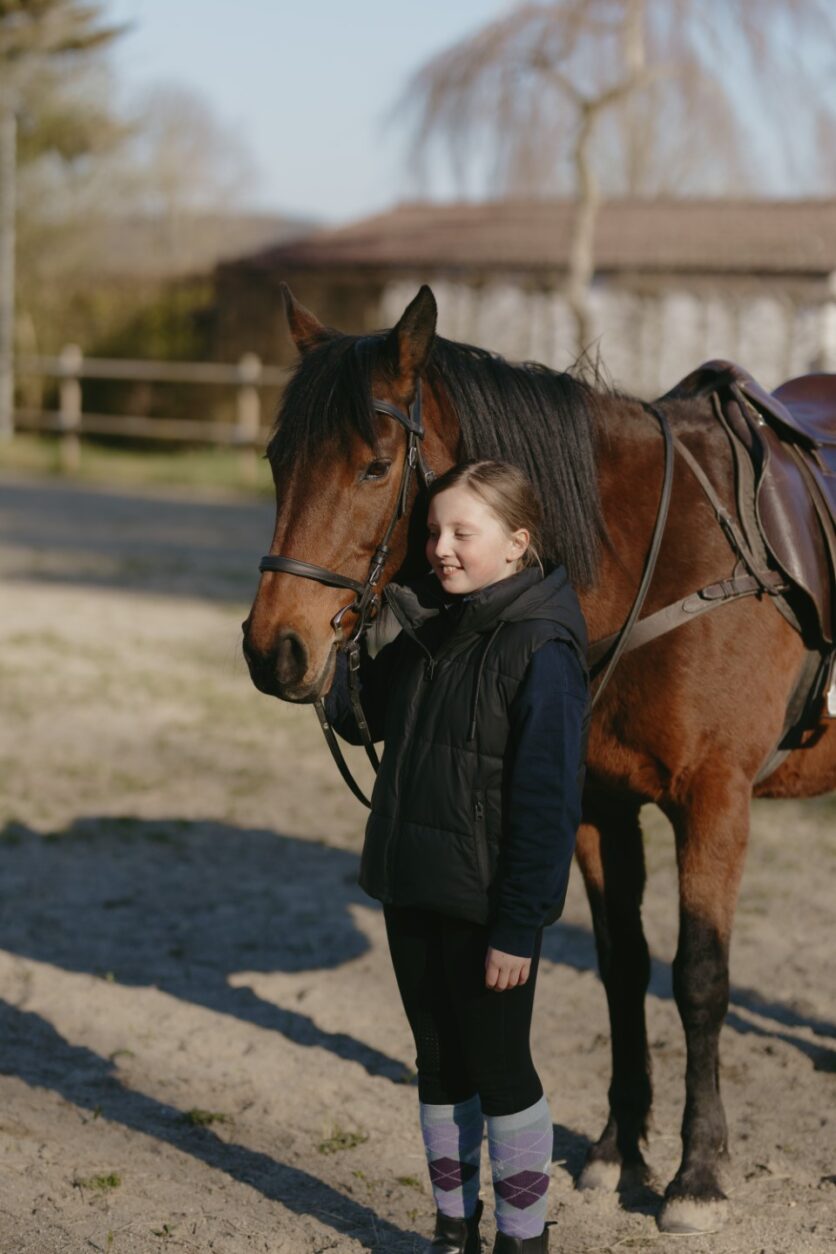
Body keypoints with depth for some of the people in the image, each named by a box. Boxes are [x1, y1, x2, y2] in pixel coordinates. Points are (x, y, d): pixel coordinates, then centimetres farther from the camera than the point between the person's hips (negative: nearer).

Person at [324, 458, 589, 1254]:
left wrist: (519, 928, -19)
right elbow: (363, 718, 19)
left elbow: (547, 804, -18)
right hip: (410, 888, 7)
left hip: (489, 902, -7)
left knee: (498, 1067, 5)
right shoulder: (424, 629, 5)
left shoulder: (542, 651, -17)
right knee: (439, 1063, 16)